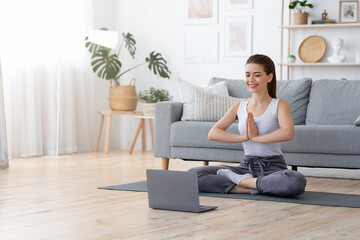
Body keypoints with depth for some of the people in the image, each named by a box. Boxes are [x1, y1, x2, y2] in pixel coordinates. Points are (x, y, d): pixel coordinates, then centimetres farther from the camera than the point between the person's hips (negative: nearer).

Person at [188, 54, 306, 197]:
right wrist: (244, 137, -13)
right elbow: (212, 134, -1)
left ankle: (238, 180, -19)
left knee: (297, 181, -40)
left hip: (273, 167, -3)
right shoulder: (239, 107, 11)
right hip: (247, 166, 3)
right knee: (193, 173, -15)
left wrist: (256, 137, -15)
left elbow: (288, 133, -21)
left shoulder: (279, 105, 1)